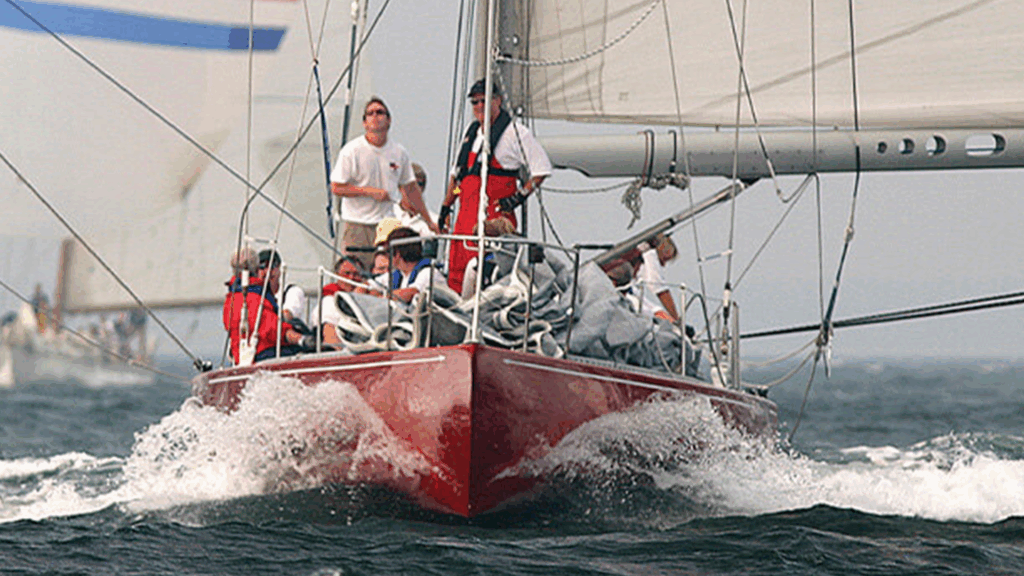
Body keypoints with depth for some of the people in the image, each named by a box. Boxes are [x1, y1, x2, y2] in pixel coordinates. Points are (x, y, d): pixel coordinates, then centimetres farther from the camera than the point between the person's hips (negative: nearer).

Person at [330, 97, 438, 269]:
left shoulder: (399, 153, 9)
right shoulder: (351, 151, -4)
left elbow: (410, 188, 19)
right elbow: (336, 187, -5)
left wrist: (428, 221, 20)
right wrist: (370, 191, -14)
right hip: (357, 224, -4)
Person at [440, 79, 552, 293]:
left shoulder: (515, 132, -1)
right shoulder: (472, 132, 20)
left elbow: (541, 169, -1)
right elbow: (457, 172, 30)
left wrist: (520, 196, -10)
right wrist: (446, 207, 25)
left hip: (495, 215, -7)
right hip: (466, 213, 7)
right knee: (456, 270, 2)